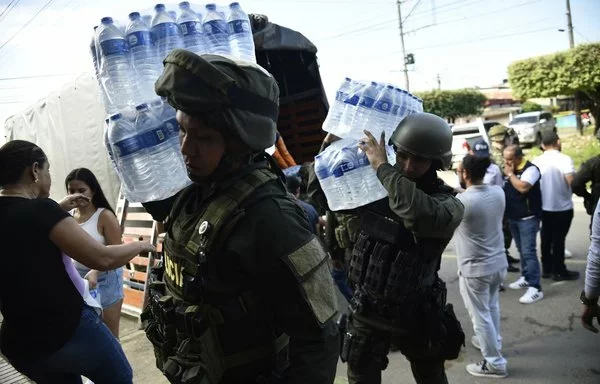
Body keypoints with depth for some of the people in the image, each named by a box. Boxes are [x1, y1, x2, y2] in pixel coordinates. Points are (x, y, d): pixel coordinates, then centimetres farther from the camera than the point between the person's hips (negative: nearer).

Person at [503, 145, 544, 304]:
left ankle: (535, 288, -10)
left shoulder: (530, 169, -15)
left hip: (528, 218, -8)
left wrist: (510, 174, -17)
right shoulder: (510, 170, 10)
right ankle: (525, 278, 30)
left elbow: (523, 187, -29)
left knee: (528, 252, -11)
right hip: (513, 217, 8)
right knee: (522, 250, 17)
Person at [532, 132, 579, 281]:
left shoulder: (536, 161, -1)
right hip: (562, 206, -5)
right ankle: (559, 271, 13)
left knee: (546, 237, 15)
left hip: (544, 206, 5)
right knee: (559, 238, 4)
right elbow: (572, 182, -23)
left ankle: (547, 268, 24)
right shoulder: (565, 159, -16)